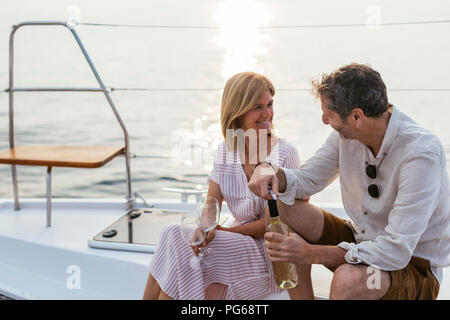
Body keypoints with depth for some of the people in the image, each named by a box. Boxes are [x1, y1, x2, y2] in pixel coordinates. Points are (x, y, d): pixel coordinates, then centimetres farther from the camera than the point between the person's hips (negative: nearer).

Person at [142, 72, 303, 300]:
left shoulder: (284, 154, -11)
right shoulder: (225, 151, 6)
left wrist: (222, 231, -17)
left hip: (270, 255, -5)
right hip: (240, 245, 5)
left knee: (178, 241, -22)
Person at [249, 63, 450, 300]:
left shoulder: (422, 153, -28)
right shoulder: (347, 134, -7)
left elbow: (396, 252, -32)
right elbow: (307, 179, 6)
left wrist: (311, 253, -32)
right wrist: (271, 171, -18)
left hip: (414, 265, -6)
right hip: (361, 241, 7)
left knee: (348, 279, -38)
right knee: (281, 205, -7)